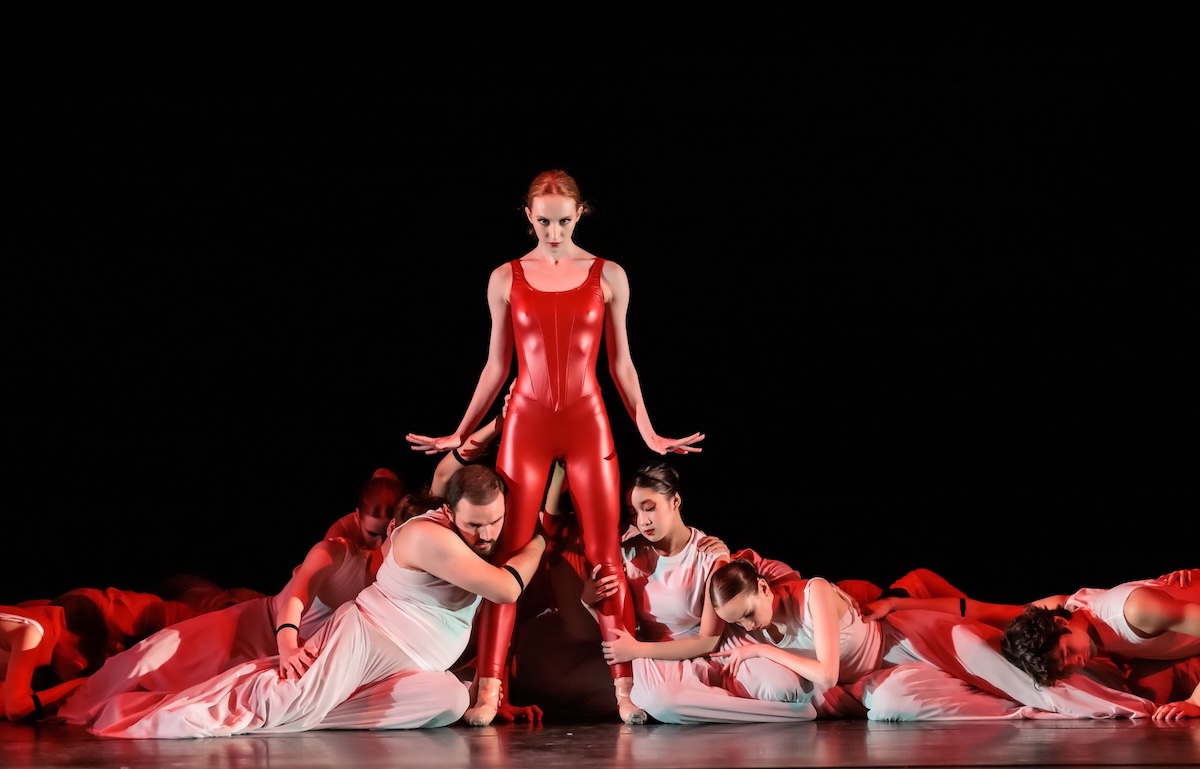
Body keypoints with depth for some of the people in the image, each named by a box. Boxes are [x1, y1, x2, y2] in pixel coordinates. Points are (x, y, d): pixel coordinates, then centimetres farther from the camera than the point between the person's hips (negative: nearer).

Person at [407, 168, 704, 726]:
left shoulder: (608, 277, 4)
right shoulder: (506, 279, 5)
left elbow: (620, 362, 9)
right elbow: (496, 366, 10)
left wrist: (648, 432, 5)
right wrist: (460, 433, 8)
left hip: (587, 424, 0)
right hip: (526, 424, 0)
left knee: (605, 557, -2)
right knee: (509, 556, -4)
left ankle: (626, 688, 0)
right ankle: (488, 690, -5)